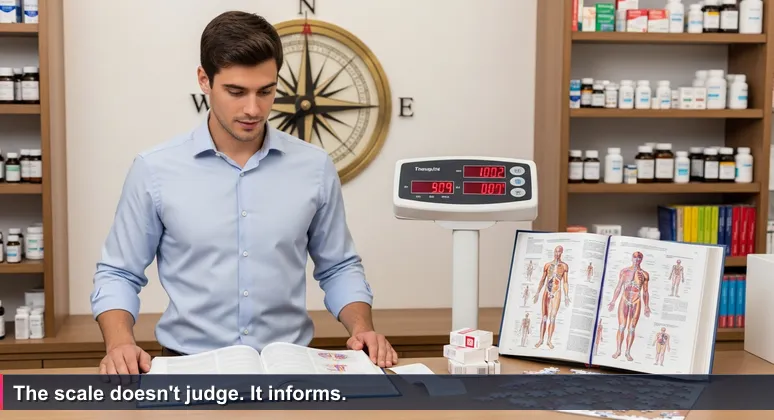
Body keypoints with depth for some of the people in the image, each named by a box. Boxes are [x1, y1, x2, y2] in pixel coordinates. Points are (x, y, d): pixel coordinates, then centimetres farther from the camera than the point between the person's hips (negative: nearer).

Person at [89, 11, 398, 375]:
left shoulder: (315, 168, 3)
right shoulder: (155, 170, -1)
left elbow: (338, 267, 14)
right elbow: (119, 274, 7)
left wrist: (362, 328, -3)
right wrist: (120, 343, -10)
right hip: (190, 367, -1)